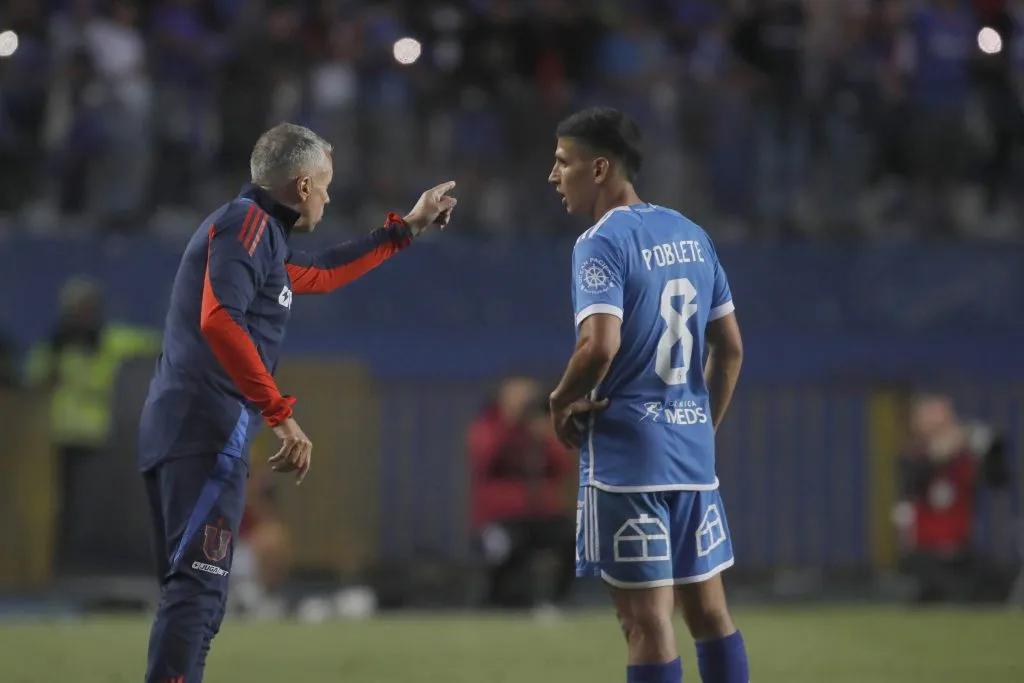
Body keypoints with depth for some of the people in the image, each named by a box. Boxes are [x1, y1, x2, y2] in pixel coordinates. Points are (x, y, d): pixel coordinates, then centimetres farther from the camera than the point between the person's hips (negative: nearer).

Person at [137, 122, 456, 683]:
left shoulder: (257, 232, 23)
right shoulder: (247, 221, -7)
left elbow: (322, 274, 40)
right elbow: (219, 321, -22)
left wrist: (406, 228, 45)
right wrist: (280, 414, -23)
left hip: (177, 431, 10)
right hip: (208, 432, -10)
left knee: (197, 594, 13)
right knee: (198, 586, -16)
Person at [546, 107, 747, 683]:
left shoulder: (602, 243, -11)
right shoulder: (691, 236, 13)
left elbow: (601, 344, -25)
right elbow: (731, 347, 16)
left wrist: (564, 402, -8)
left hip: (627, 457, -7)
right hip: (693, 454, 7)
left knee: (647, 620, -5)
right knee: (708, 610, 13)